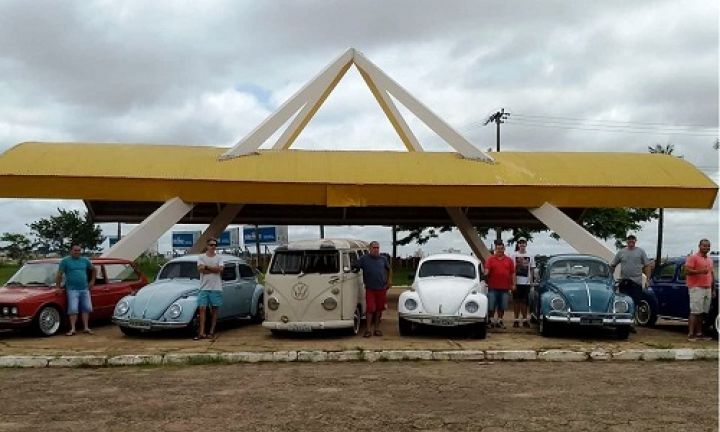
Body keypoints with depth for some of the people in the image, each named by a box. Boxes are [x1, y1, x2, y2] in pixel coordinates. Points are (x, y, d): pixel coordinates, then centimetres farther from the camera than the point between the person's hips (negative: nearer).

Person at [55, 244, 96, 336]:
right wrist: (58, 288, -5)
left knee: (86, 308, 4)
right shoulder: (65, 261, 0)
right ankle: (72, 329, -3)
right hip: (72, 290, -4)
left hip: (85, 289, 4)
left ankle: (86, 328, 10)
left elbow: (93, 269, 25)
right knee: (73, 309, -7)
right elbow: (59, 275, -2)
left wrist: (92, 281, 19)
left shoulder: (85, 260, 11)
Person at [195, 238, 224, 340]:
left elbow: (220, 269, -9)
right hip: (204, 287, 0)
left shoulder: (219, 258, 7)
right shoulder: (201, 257, 6)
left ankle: (212, 332, 9)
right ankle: (201, 333, -8)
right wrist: (214, 268, -8)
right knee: (202, 309, -7)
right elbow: (200, 269, -10)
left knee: (214, 310, 4)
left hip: (216, 287, 0)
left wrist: (206, 267, -7)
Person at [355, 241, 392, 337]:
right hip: (370, 289, -3)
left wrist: (389, 281, 13)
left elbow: (389, 269, 22)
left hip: (381, 288, 3)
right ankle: (367, 330, -3)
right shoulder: (364, 258, -1)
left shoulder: (383, 259, 10)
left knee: (379, 309, 8)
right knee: (370, 309, -7)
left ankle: (376, 328, 17)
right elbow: (355, 268, -2)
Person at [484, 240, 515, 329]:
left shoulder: (509, 260, 9)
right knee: (491, 306, 1)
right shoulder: (490, 259, 3)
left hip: (504, 288, 2)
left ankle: (499, 321, 18)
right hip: (493, 287, -2)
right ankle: (491, 321, 10)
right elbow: (487, 270, -6)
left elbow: (512, 273, 9)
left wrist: (513, 284, 4)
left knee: (502, 306, 8)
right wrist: (485, 275, -27)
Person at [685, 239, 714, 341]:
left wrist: (713, 289, 19)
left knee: (702, 313, 7)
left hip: (707, 288, 7)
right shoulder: (693, 257, -4)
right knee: (695, 312, -10)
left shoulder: (710, 260, 20)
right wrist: (700, 271, -23)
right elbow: (687, 271, -11)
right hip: (696, 288, -7)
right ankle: (690, 334, -10)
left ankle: (699, 334, 11)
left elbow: (712, 273, 24)